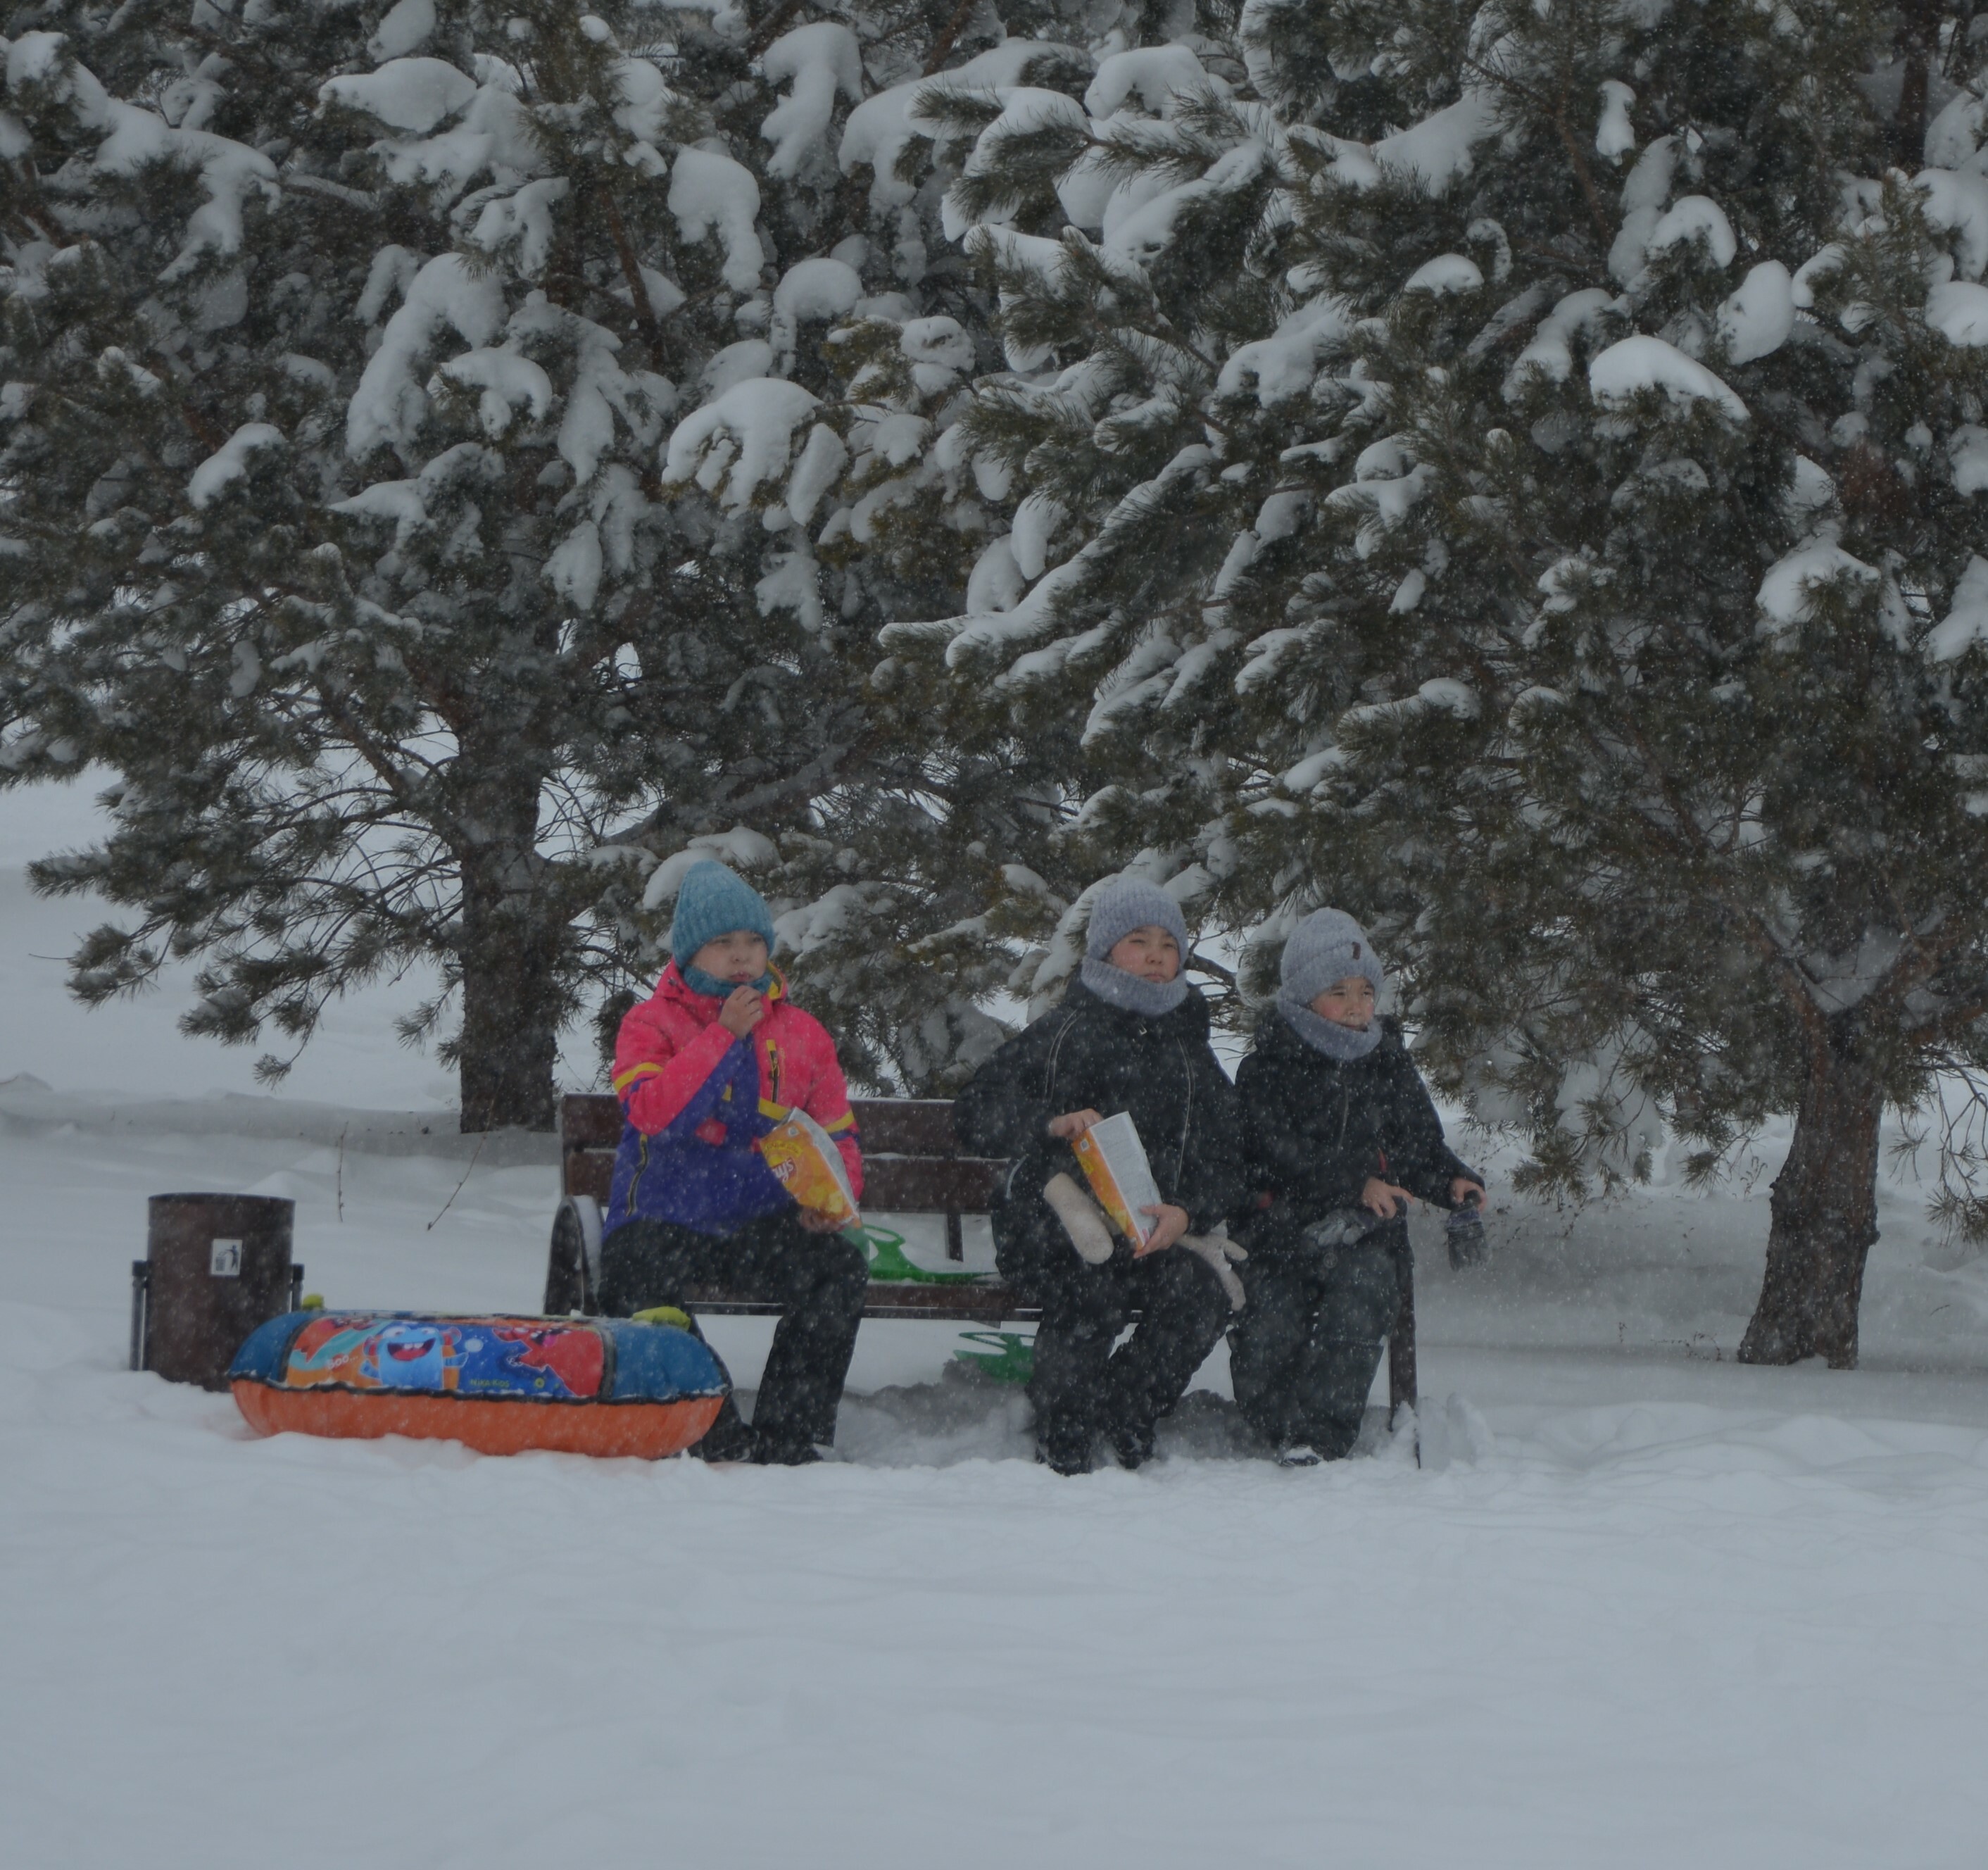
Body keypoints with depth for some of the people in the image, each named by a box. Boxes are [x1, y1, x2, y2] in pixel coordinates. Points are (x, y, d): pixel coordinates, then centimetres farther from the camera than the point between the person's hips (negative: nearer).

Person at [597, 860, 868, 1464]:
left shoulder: (802, 1034, 14)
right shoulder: (650, 1024, 3)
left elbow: (838, 1136, 17)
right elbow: (652, 1113, -17)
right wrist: (723, 1035, -17)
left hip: (760, 1222, 2)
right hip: (663, 1221, -2)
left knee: (840, 1269, -27)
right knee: (635, 1289, -34)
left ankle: (788, 1436, -21)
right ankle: (717, 1441, -23)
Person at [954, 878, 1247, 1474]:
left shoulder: (1188, 1049, 18)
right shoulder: (1068, 1033, 6)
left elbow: (1226, 1157, 10)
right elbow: (976, 1115, -2)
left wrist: (1187, 1212, -12)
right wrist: (1052, 1126, -22)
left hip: (1161, 1229, 3)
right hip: (1059, 1219, -3)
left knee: (1203, 1293, -30)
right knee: (1091, 1287, -37)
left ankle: (1123, 1415, -9)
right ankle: (1061, 1446, -23)